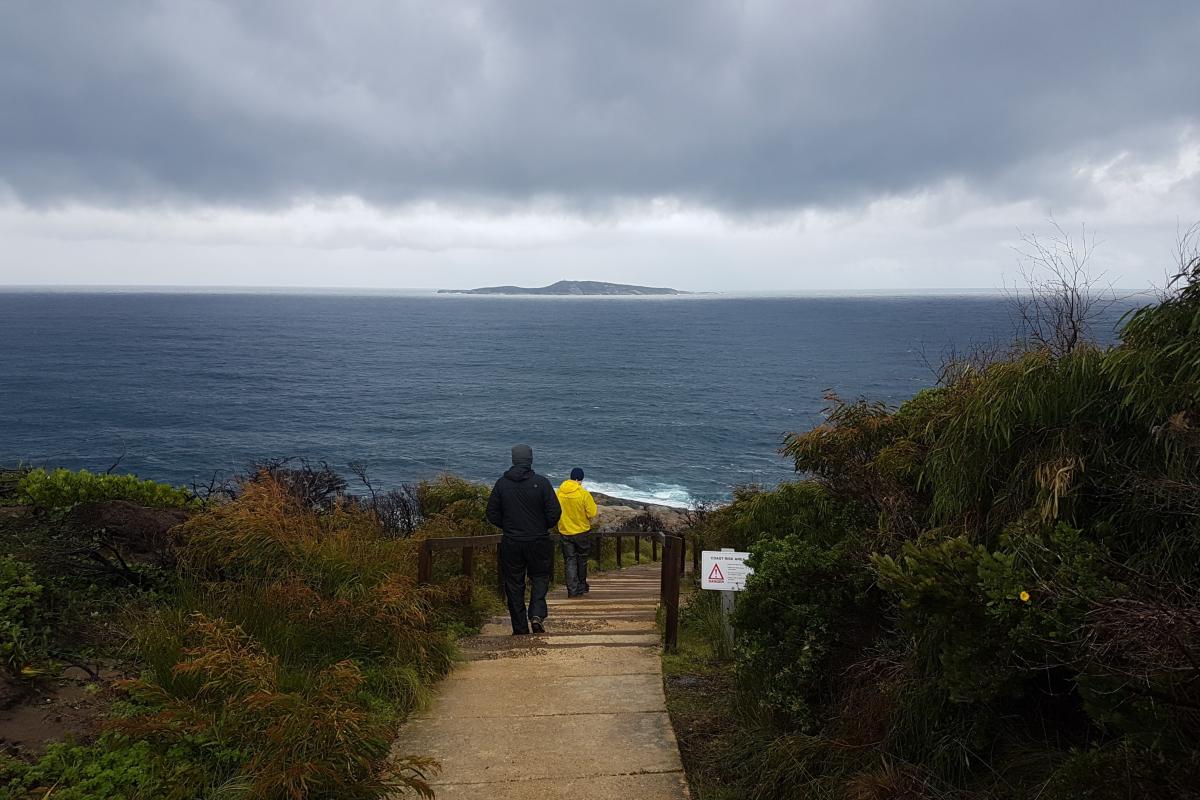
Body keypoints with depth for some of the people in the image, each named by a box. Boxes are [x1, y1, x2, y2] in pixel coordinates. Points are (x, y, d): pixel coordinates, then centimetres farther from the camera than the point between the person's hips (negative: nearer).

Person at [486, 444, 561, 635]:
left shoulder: (501, 483, -2)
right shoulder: (541, 482, -9)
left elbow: (492, 515, 2)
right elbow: (555, 512, -10)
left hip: (511, 543, 1)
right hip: (538, 542, -1)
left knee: (514, 584, 10)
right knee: (540, 577, 16)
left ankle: (520, 628, 13)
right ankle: (537, 614, -5)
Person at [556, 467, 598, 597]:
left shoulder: (559, 492, -6)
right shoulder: (584, 494, -17)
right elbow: (592, 514, -14)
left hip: (565, 531, 2)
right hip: (581, 531, -2)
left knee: (570, 561, 7)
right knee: (582, 560, 16)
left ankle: (572, 590, 1)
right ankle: (582, 586, 29)